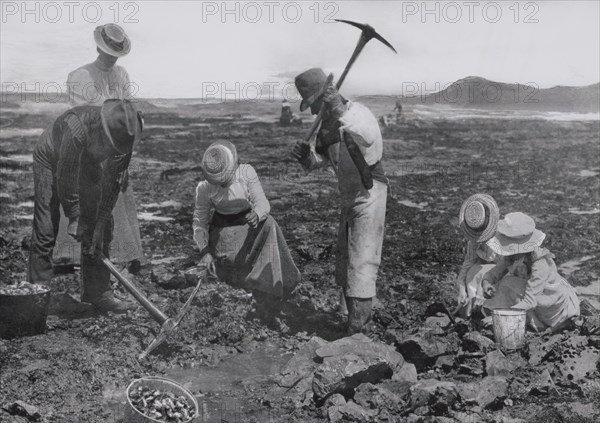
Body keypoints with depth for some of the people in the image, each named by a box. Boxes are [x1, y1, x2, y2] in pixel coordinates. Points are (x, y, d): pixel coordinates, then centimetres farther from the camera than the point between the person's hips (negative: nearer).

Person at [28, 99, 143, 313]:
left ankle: (97, 291, 7)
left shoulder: (123, 135, -25)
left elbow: (113, 181, -17)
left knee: (101, 231, -1)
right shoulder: (77, 128, -41)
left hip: (87, 165, 5)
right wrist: (74, 218, -22)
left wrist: (100, 224, -17)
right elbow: (65, 178, -31)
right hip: (51, 161, -5)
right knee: (45, 231, -10)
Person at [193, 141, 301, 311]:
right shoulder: (204, 188, -21)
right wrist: (205, 251, -23)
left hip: (248, 220, 1)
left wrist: (257, 215, -48)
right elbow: (200, 221, -12)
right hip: (223, 228, -1)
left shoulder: (247, 172, -23)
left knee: (268, 224, -30)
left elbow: (262, 203, -23)